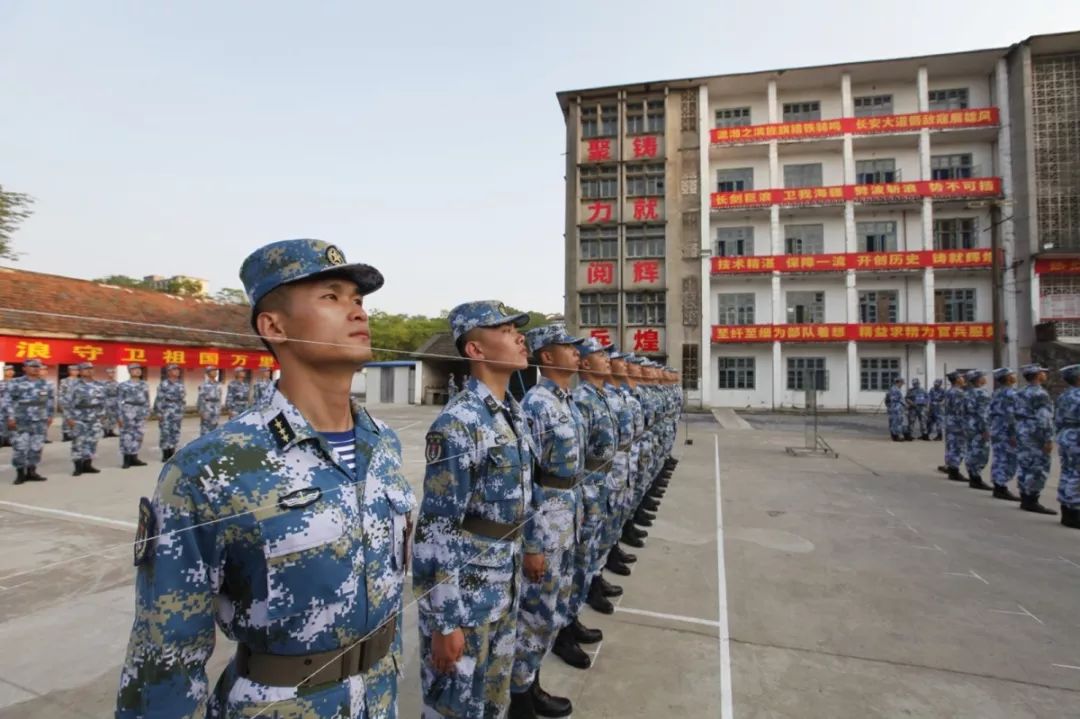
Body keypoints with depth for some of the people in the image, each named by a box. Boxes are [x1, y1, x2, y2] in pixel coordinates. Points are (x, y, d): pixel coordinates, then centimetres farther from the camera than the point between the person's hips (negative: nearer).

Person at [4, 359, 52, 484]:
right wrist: (10, 417, -10)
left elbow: (51, 401, 14)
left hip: (39, 422, 3)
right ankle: (20, 473, 7)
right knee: (20, 448, -3)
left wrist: (50, 416, 10)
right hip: (21, 421, -3)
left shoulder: (46, 384, 8)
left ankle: (31, 472, 15)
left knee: (36, 447, 6)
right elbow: (9, 401, -4)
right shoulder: (16, 383, -3)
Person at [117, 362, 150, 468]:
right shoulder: (123, 385, -3)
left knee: (138, 436, 8)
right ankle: (127, 459, 4)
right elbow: (119, 401, -6)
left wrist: (147, 413, 9)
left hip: (140, 413, 5)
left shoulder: (144, 385, 13)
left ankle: (134, 458, 16)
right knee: (127, 435, -3)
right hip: (128, 412, -5)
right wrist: (119, 416, -10)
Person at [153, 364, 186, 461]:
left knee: (175, 433, 8)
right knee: (165, 433, -3)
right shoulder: (164, 384, -7)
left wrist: (182, 412, 12)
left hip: (177, 412, 5)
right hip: (166, 411, -5)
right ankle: (165, 455, 5)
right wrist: (159, 412, -12)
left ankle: (171, 454, 16)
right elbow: (159, 399, -9)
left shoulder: (180, 384, 10)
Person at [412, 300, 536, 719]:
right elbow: (436, 530, -23)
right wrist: (445, 621, -20)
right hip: (463, 593, -8)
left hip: (505, 589, 8)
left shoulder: (514, 414, 4)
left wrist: (531, 547, 23)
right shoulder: (458, 424, -24)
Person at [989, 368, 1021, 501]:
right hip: (1006, 432, -8)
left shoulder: (996, 392, 12)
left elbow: (992, 413, 15)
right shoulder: (1010, 393, -14)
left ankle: (998, 488, 16)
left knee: (999, 460, 12)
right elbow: (1010, 415, -19)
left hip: (996, 430, 9)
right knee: (1007, 461, -3)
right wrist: (1013, 434, -18)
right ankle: (1002, 489, 0)